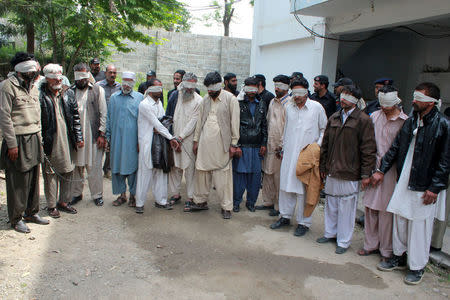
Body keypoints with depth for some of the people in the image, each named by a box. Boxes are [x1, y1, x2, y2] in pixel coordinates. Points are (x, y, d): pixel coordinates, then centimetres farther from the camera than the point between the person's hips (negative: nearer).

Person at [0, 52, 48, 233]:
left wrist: (38, 139, 13)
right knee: (17, 182, 1)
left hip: (33, 139, 7)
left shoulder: (33, 87, 13)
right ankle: (16, 219, 14)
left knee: (33, 179, 13)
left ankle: (31, 212, 27)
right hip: (18, 140, -7)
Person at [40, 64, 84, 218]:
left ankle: (64, 201, 26)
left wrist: (78, 137, 7)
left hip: (67, 142, 5)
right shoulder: (40, 96, -6)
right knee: (50, 173, 5)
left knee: (67, 172, 11)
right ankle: (51, 205, 17)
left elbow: (76, 117, 12)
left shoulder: (68, 95, 10)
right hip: (50, 143, -5)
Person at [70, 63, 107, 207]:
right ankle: (77, 193, 24)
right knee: (76, 166, 10)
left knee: (94, 166, 2)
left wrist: (102, 134, -5)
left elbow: (103, 114, 2)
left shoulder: (98, 90, 5)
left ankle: (97, 194, 14)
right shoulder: (70, 91, 9)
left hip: (93, 135, -2)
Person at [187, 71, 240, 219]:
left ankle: (226, 207, 9)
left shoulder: (230, 99, -5)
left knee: (223, 174, -2)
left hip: (221, 143, -5)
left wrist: (233, 144, -7)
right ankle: (200, 202, 22)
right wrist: (196, 140, 14)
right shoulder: (206, 99, 11)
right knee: (201, 171, 7)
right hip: (205, 142, 5)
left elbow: (234, 122, -5)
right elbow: (200, 120, 16)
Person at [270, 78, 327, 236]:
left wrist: (317, 146, -6)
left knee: (304, 189, -1)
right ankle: (285, 216, 24)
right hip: (289, 153, 4)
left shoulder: (317, 107, -4)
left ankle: (304, 223, 12)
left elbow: (324, 129, 5)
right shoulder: (289, 107, 8)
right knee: (286, 185, 9)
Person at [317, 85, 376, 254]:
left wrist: (366, 174, -11)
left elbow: (368, 149, -9)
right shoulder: (334, 118, 10)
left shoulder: (363, 120, -7)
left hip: (350, 174, -5)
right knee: (331, 204, 16)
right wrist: (323, 166, 14)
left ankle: (344, 241, 17)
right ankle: (331, 233, 34)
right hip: (332, 172, 6)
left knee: (346, 207, 3)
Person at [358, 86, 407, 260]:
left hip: (391, 170, -4)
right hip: (374, 167, 4)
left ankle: (386, 250, 18)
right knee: (370, 207, 9)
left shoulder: (405, 121, -6)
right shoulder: (375, 116, 6)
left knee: (386, 210, 2)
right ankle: (371, 244, 25)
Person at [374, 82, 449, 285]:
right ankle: (399, 257, 32)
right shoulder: (411, 122, 7)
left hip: (425, 187, -6)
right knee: (399, 220, 14)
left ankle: (417, 266, 20)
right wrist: (382, 170, 10)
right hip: (404, 181, 6)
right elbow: (395, 147, 14)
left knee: (419, 227, 4)